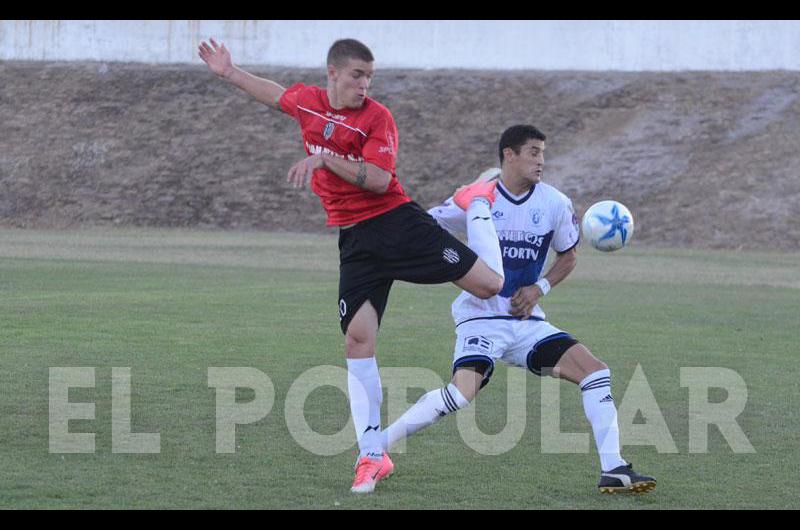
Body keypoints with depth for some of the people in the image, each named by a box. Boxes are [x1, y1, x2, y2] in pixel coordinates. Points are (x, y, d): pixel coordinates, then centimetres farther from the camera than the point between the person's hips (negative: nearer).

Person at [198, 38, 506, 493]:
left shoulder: (377, 117, -10)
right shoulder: (307, 102, 6)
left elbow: (379, 180, -21)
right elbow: (275, 93, 30)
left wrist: (325, 158, -27)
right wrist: (230, 72, 35)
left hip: (397, 221, -3)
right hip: (355, 237, 3)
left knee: (489, 284, -10)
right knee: (358, 338, -9)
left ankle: (478, 206, 24)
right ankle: (372, 456, -4)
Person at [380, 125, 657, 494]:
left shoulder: (555, 203, 1)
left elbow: (568, 256, 16)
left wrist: (540, 288, -2)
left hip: (527, 321, 5)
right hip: (481, 316, -5)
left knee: (595, 371, -9)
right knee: (464, 391, -29)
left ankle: (613, 470, -6)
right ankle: (376, 446, -15)